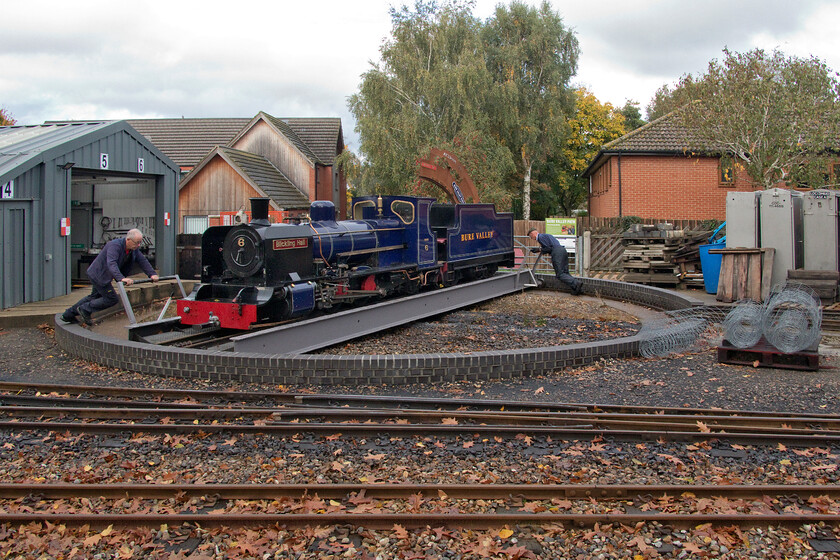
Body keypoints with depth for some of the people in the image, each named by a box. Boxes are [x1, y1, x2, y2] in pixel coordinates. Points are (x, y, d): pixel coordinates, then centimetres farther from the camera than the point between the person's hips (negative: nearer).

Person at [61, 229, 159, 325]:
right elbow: (111, 264, -44)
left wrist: (152, 274, -11)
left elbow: (142, 260, 2)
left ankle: (68, 314, 35)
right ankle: (84, 309, 7)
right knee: (111, 299, -8)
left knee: (95, 296, 23)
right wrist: (121, 278, -57)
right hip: (99, 274, -10)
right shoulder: (114, 245, -31)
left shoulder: (134, 248, -5)